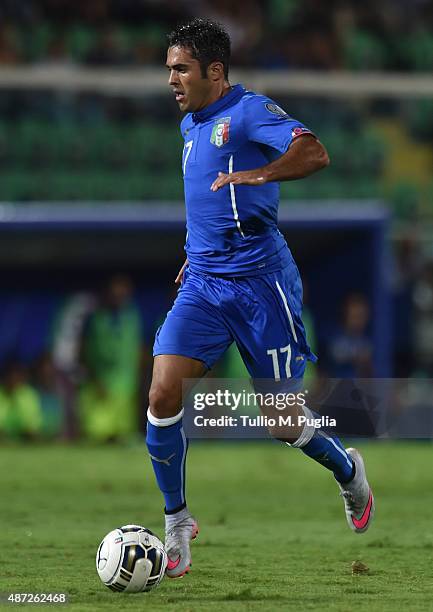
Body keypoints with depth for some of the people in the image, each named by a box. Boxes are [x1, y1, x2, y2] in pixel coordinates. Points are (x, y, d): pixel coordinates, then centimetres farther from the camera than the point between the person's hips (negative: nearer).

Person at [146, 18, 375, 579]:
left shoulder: (249, 111, -11)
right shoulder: (190, 125, 14)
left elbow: (314, 153, -28)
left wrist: (257, 174, -42)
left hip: (259, 281, -7)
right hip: (202, 285, 7)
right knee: (163, 395, -11)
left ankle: (347, 471, 33)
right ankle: (177, 523, 3)